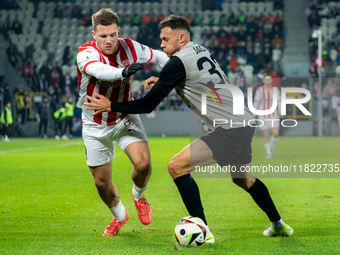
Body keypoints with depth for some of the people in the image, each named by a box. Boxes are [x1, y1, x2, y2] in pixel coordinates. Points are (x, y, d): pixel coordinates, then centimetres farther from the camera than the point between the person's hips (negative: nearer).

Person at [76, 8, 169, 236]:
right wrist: (123, 72, -67)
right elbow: (98, 70, -49)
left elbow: (159, 57, 7)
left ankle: (139, 196, 11)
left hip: (125, 117, 1)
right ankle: (119, 216, 37)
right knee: (102, 182, 6)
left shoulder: (130, 48, -13)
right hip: (96, 126, -1)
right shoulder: (86, 54, -24)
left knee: (143, 163, -23)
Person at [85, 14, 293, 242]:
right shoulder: (201, 51, 13)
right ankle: (279, 225, 39)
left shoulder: (179, 62, -13)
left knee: (177, 166, -10)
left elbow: (148, 105, -11)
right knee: (243, 178, 28)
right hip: (245, 122, 10)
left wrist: (110, 106, -2)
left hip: (230, 131, -10)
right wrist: (161, 81, 18)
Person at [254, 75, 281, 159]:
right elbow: (256, 102, -3)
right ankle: (269, 153, 10)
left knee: (275, 134, -9)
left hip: (273, 115, 1)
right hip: (263, 116, -1)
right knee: (266, 135, -1)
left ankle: (271, 147, 19)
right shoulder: (259, 90, -4)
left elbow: (278, 101, 4)